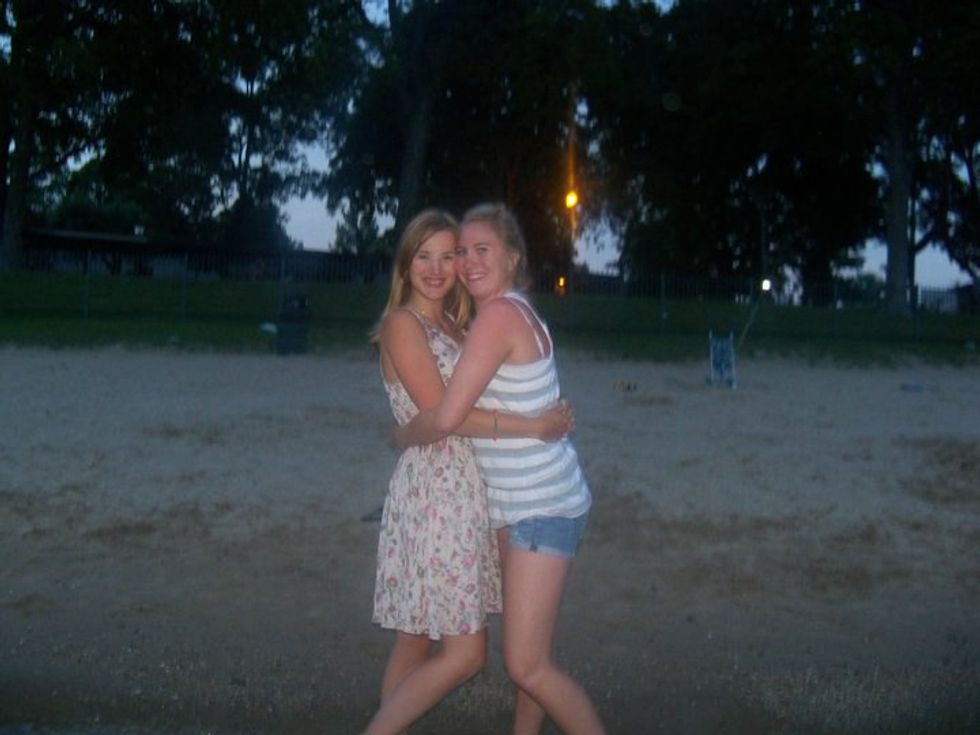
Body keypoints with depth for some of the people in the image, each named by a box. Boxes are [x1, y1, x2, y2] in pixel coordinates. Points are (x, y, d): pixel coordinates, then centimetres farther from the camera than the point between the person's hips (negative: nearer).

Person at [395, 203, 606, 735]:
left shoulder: (499, 314, -19)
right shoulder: (515, 313, 11)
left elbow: (446, 417, -20)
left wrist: (401, 435, -3)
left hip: (542, 510, -10)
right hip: (519, 507, 10)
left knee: (527, 665, -7)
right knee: (527, 652, 19)